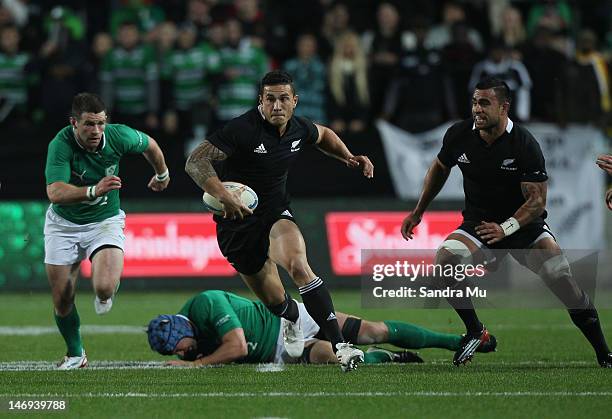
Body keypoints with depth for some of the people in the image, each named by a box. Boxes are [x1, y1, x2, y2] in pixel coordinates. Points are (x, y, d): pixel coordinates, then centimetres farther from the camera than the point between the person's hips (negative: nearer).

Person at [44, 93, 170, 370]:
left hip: (105, 220, 0)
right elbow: (55, 192, -39)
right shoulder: (61, 145, -26)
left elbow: (149, 145, 5)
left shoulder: (119, 136, -19)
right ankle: (75, 354, 29)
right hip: (64, 223, 0)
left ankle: (104, 294, 15)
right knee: (62, 300, 2)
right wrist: (94, 190, -54)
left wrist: (162, 174, 24)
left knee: (105, 287, -24)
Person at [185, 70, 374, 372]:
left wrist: (349, 158, 8)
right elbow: (195, 162, -27)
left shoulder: (299, 129, -3)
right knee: (275, 302, 7)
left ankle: (339, 345, -34)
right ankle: (292, 319, 48)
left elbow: (323, 135, 24)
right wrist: (223, 196, -40)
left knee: (298, 266, -30)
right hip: (236, 221, -2)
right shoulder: (243, 129, -22)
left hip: (275, 212, 2)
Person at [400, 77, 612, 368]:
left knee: (560, 276, -18)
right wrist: (418, 212, 17)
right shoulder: (458, 135, -9)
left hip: (524, 223, -2)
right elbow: (439, 168, 12)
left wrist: (506, 228, -33)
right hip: (477, 222, 2)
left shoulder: (524, 144, -20)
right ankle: (475, 332, -6)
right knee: (444, 260, -26)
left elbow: (537, 199, -19)